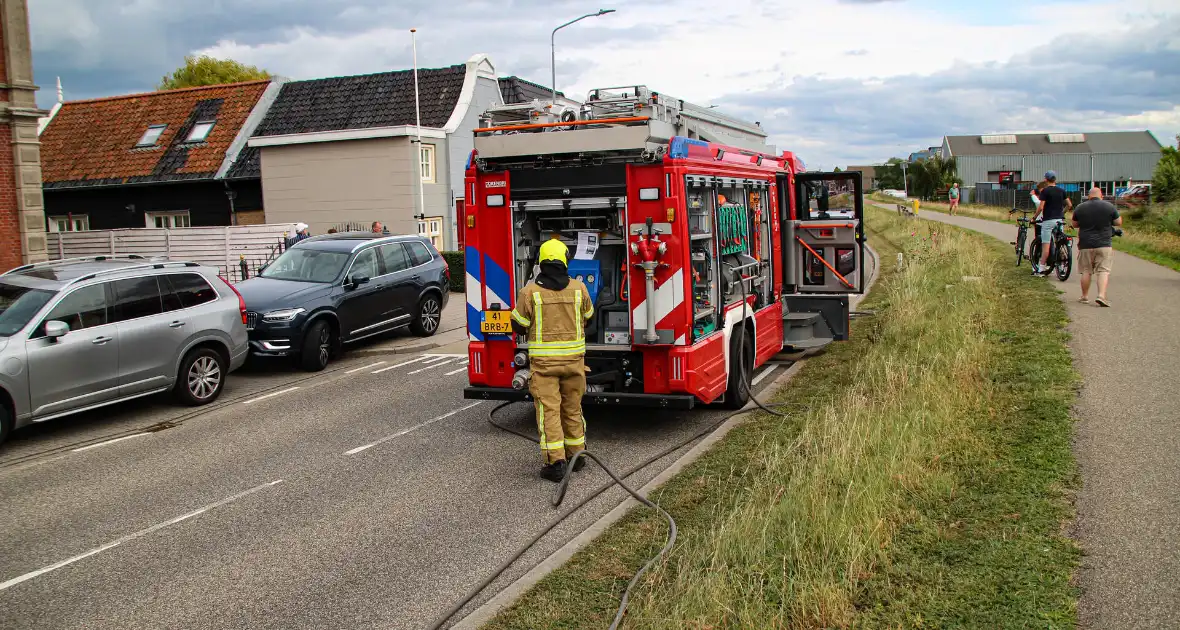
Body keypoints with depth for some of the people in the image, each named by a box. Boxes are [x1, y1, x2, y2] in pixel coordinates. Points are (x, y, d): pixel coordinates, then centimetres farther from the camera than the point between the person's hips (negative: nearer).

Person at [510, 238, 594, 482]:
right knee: (572, 407, 16)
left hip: (543, 359, -3)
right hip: (573, 358, 3)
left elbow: (519, 326, -2)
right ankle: (576, 455, 26)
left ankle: (555, 462, -5)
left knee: (549, 409, 0)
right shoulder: (578, 288, -2)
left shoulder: (530, 291, -9)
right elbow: (588, 316, 14)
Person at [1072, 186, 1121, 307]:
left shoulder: (1080, 207, 2)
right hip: (1103, 245, -1)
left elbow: (1075, 224, 12)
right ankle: (1101, 296, -16)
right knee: (1103, 271, -2)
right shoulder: (1109, 206, -2)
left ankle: (1085, 297, 15)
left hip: (1085, 245, 1)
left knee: (1086, 271, 9)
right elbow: (1118, 223, 4)